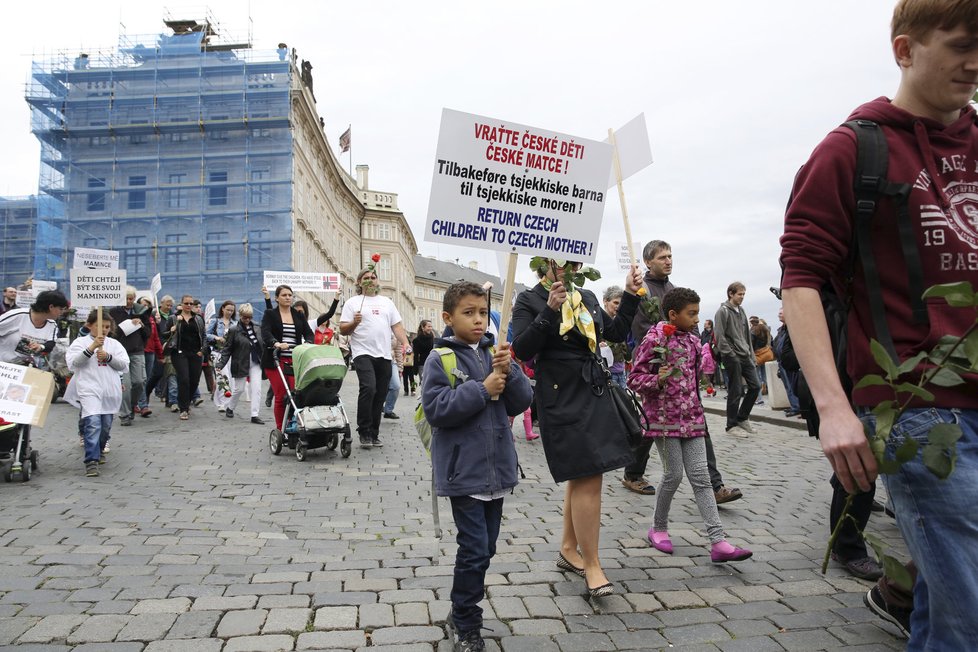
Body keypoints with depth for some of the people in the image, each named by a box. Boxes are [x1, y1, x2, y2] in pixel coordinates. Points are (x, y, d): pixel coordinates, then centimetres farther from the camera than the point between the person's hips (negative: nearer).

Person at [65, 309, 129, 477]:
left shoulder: (114, 344, 12)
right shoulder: (80, 342, 4)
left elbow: (124, 365, 5)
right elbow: (73, 362, -11)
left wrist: (108, 357, -11)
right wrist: (92, 347, -20)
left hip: (110, 390, 4)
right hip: (89, 389, -4)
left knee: (106, 425, 14)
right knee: (93, 423, -18)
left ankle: (99, 451, 38)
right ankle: (91, 461, -17)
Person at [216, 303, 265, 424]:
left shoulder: (257, 328, 5)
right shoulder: (234, 330, -7)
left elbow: (263, 345, 12)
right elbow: (227, 349, -6)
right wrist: (221, 364, -13)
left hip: (256, 362, 3)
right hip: (241, 363, -3)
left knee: (257, 389, -3)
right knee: (239, 389, 8)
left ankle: (255, 415, 1)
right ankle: (230, 408, 34)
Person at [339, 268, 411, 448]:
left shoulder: (387, 302, 19)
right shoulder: (352, 303, 7)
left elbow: (397, 326, 16)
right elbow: (343, 330, 3)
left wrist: (405, 343, 0)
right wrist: (354, 322, -17)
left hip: (384, 355, 5)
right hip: (363, 353, -4)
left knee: (380, 395, 5)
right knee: (368, 388, -22)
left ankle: (374, 434, 16)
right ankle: (364, 433, -11)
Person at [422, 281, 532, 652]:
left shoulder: (496, 355, 7)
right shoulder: (440, 360, -8)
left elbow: (522, 402, 3)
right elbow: (436, 409, -17)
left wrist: (509, 373, -14)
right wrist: (482, 390, -20)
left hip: (497, 469, 6)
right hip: (464, 471, -6)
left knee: (486, 549, 15)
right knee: (475, 550, -5)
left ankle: (462, 611, 35)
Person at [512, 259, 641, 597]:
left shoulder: (587, 297, 14)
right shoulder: (530, 300, -5)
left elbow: (616, 332, 16)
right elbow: (522, 349, -16)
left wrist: (630, 295, 8)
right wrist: (549, 311, -24)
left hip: (594, 392, 7)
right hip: (561, 397, -7)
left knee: (581, 476, 14)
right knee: (589, 479, -9)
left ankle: (568, 549, 31)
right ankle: (592, 565, 3)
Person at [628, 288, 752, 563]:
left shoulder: (693, 341, 10)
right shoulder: (654, 339, -11)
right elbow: (634, 379, -13)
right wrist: (657, 379, -28)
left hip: (691, 417, 6)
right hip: (664, 418, -6)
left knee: (700, 476, 2)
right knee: (673, 474, -3)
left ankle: (718, 542, 0)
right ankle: (658, 528, 21)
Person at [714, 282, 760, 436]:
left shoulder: (741, 311, 16)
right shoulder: (723, 311, -7)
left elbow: (747, 335, 20)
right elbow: (719, 336, -14)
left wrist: (751, 354, 13)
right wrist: (731, 354, -16)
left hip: (746, 356, 8)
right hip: (732, 358, -7)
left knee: (755, 386, 7)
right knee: (735, 392, -2)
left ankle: (742, 417, 22)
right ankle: (732, 425, 9)